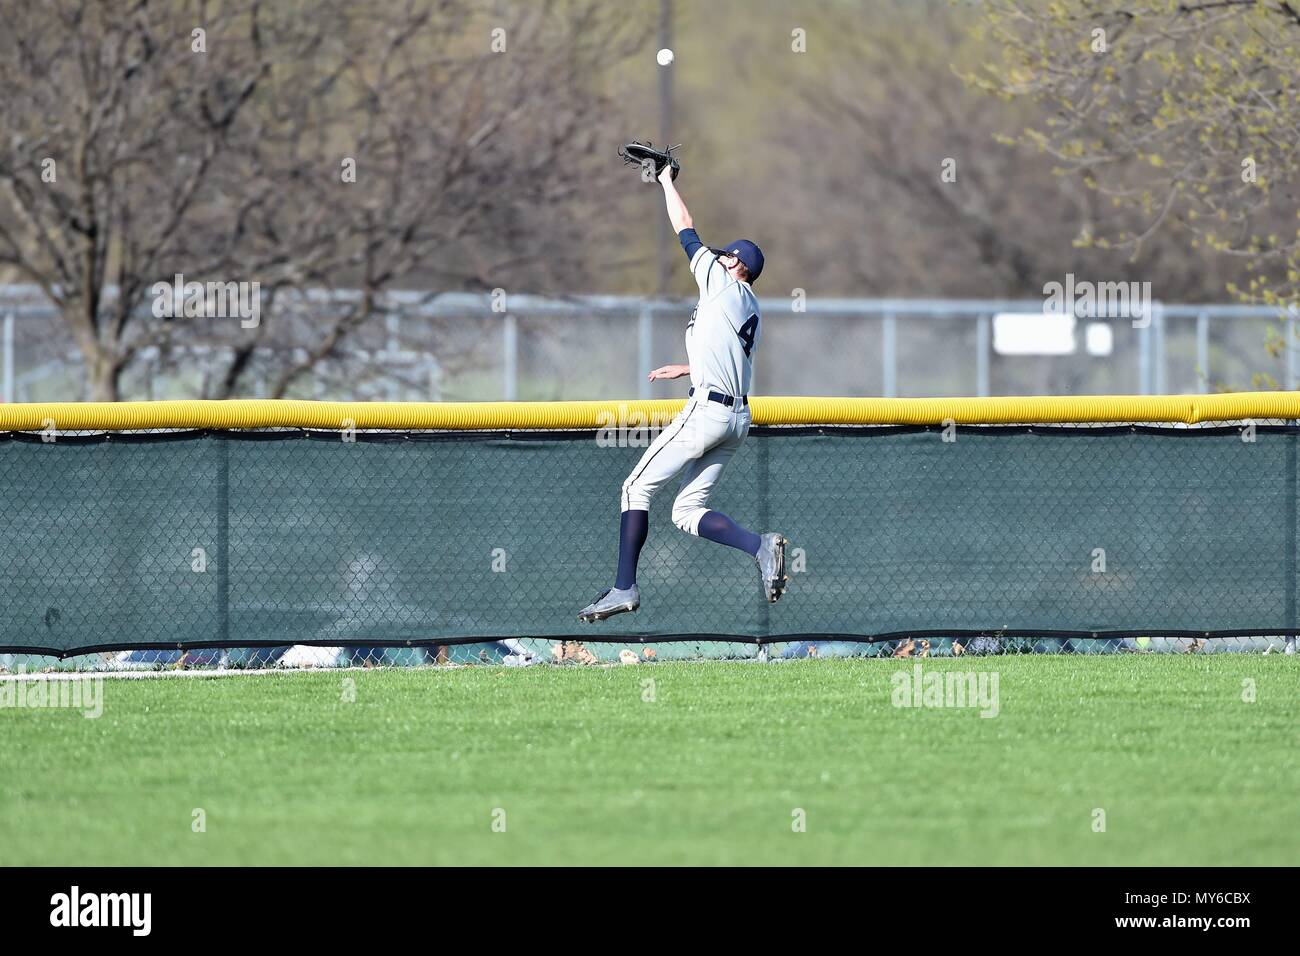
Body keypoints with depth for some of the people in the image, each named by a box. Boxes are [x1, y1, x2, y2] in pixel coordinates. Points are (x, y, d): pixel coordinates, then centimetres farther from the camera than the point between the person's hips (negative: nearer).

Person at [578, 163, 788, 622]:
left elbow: (687, 233, 6)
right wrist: (684, 369, 43)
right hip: (737, 418, 9)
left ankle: (624, 588, -9)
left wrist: (667, 182, 17)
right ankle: (760, 545, -11)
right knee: (688, 510, 9)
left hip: (707, 408, -9)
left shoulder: (723, 285, -1)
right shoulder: (752, 311, 22)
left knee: (638, 487, -3)